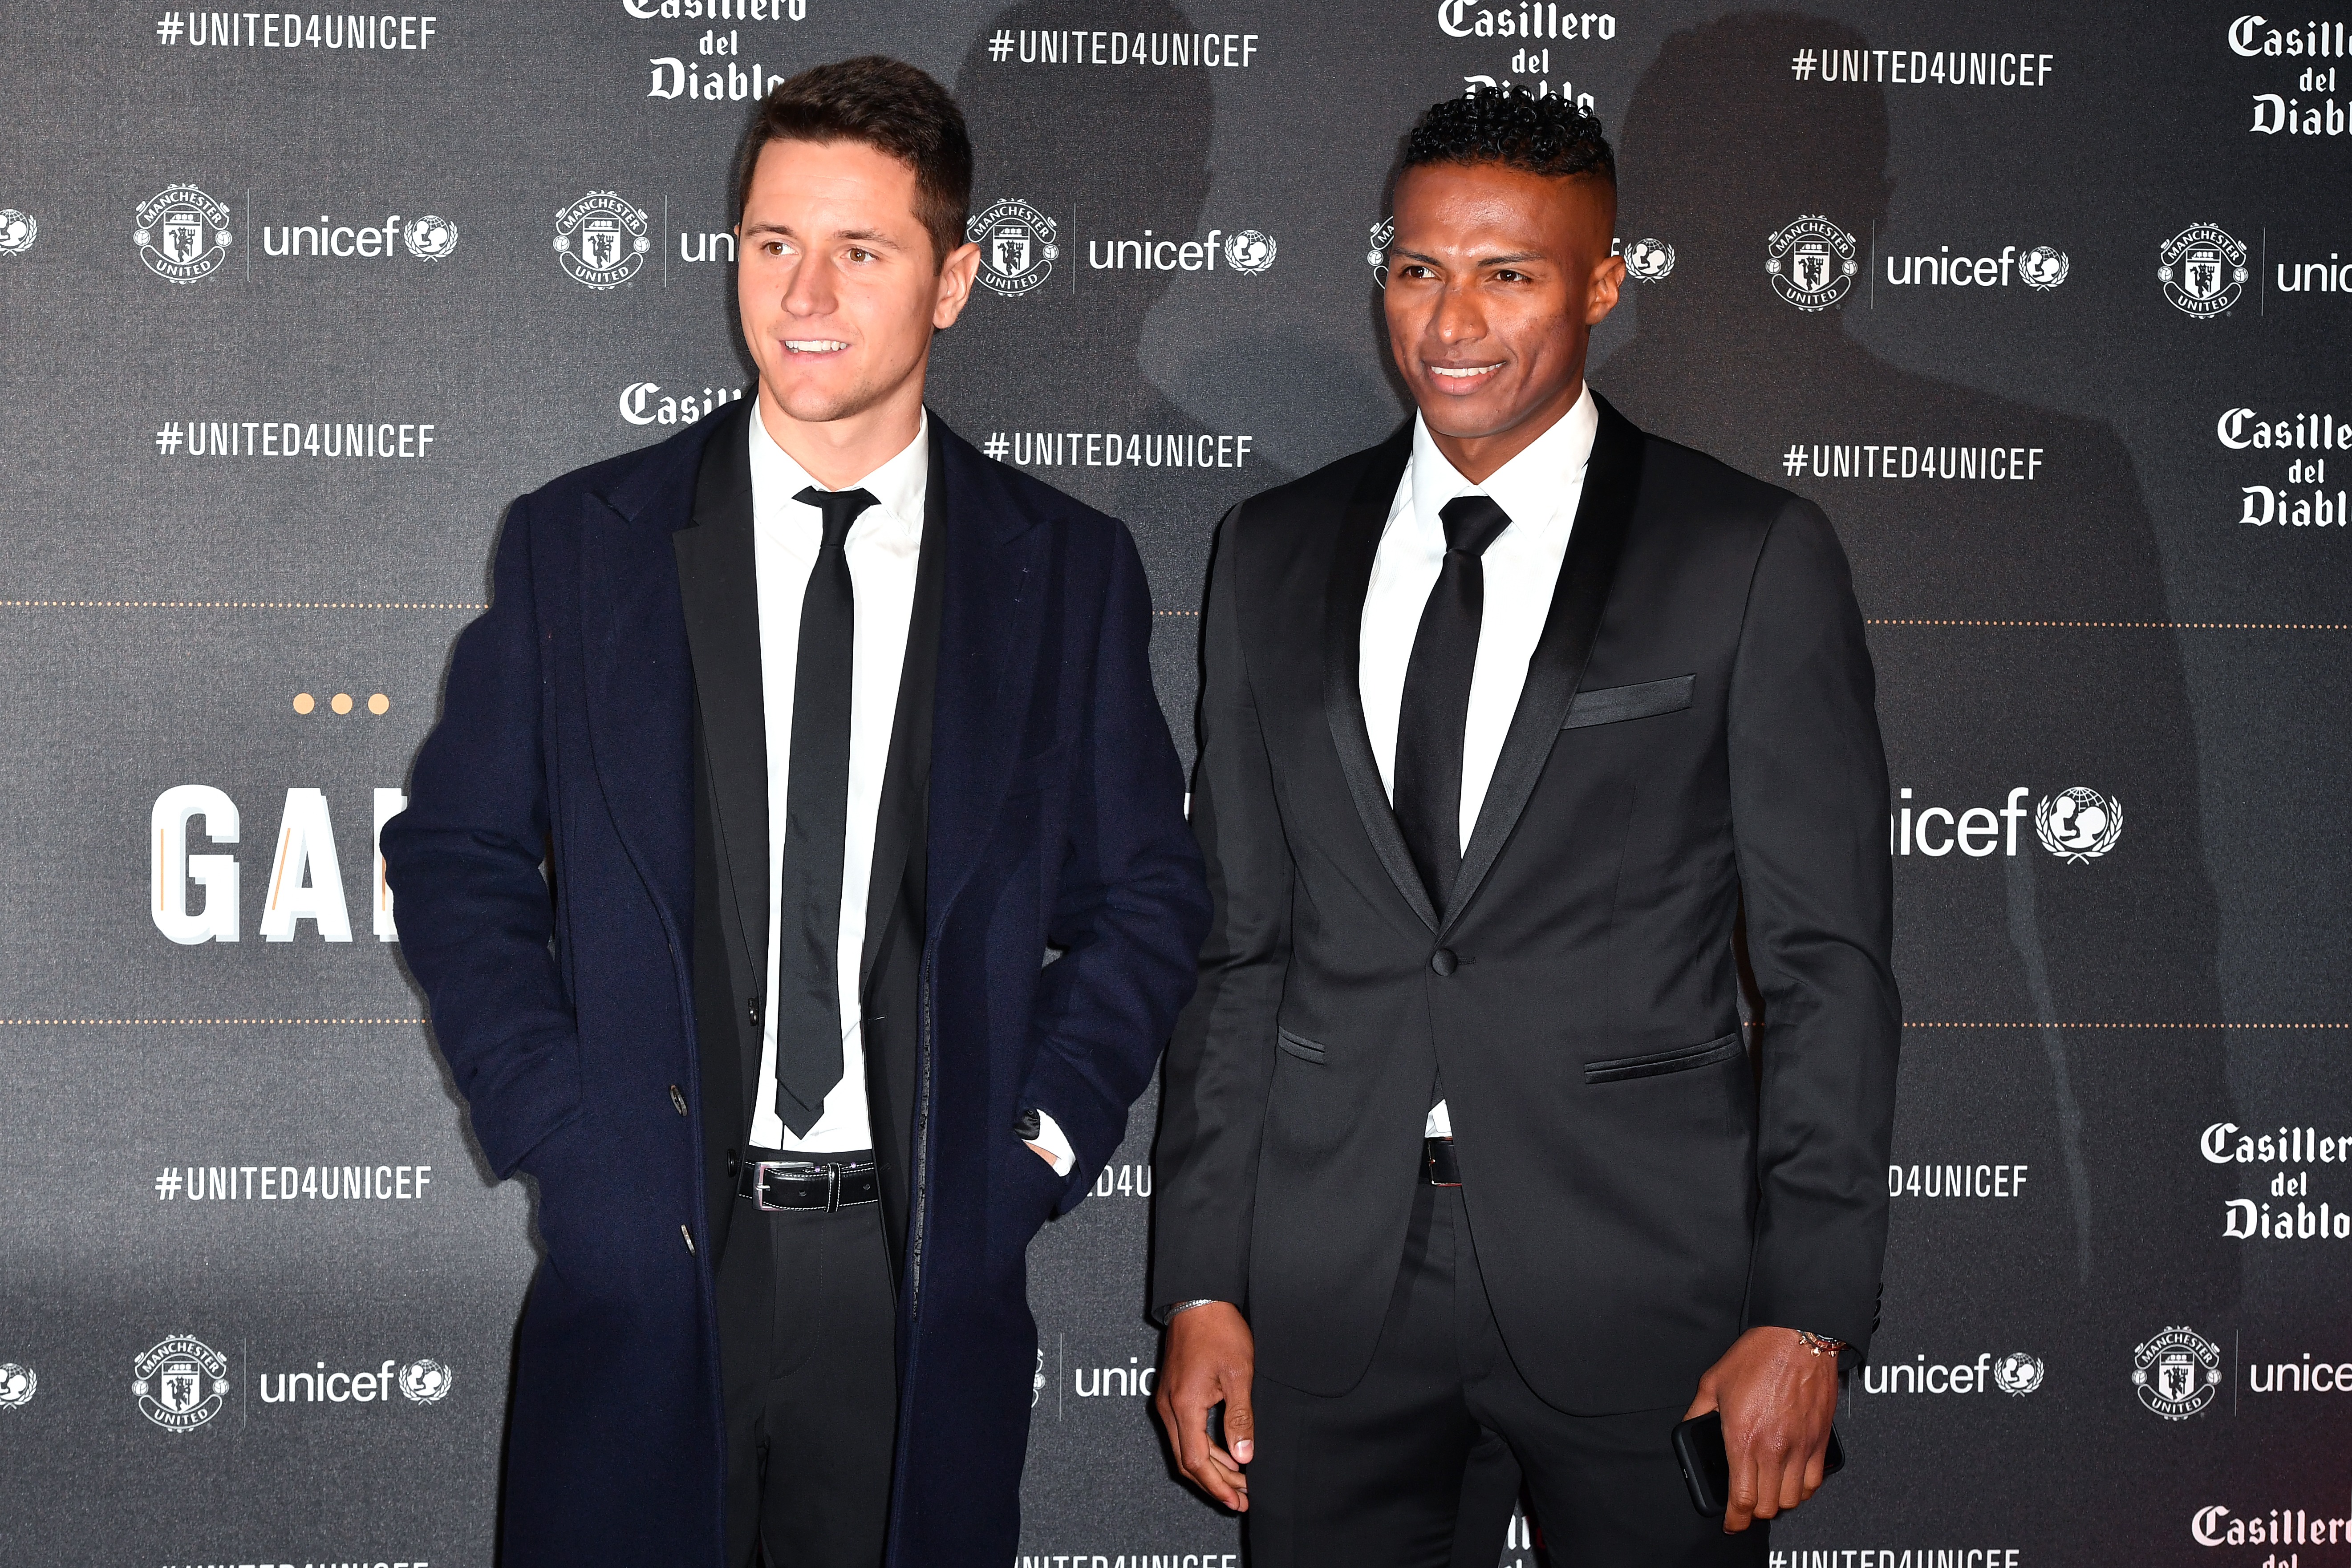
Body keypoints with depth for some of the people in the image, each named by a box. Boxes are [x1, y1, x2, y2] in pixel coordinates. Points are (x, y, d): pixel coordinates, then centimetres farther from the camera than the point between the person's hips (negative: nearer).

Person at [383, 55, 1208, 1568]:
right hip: (638, 1260, 0)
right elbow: (457, 859, 6)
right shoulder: (576, 544, 3)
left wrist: (1039, 1141, -3)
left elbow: (1145, 897, 8)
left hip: (929, 1273, 0)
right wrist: (560, 1134, -4)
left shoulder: (1070, 570, 4)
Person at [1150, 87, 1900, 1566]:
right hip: (1328, 1277, 3)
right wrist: (1201, 1284, 4)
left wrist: (1808, 1318, -8)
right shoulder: (1276, 553, 8)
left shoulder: (1754, 557, -3)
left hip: (1638, 1276, -3)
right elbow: (1233, 941, 9)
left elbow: (1828, 962, -4)